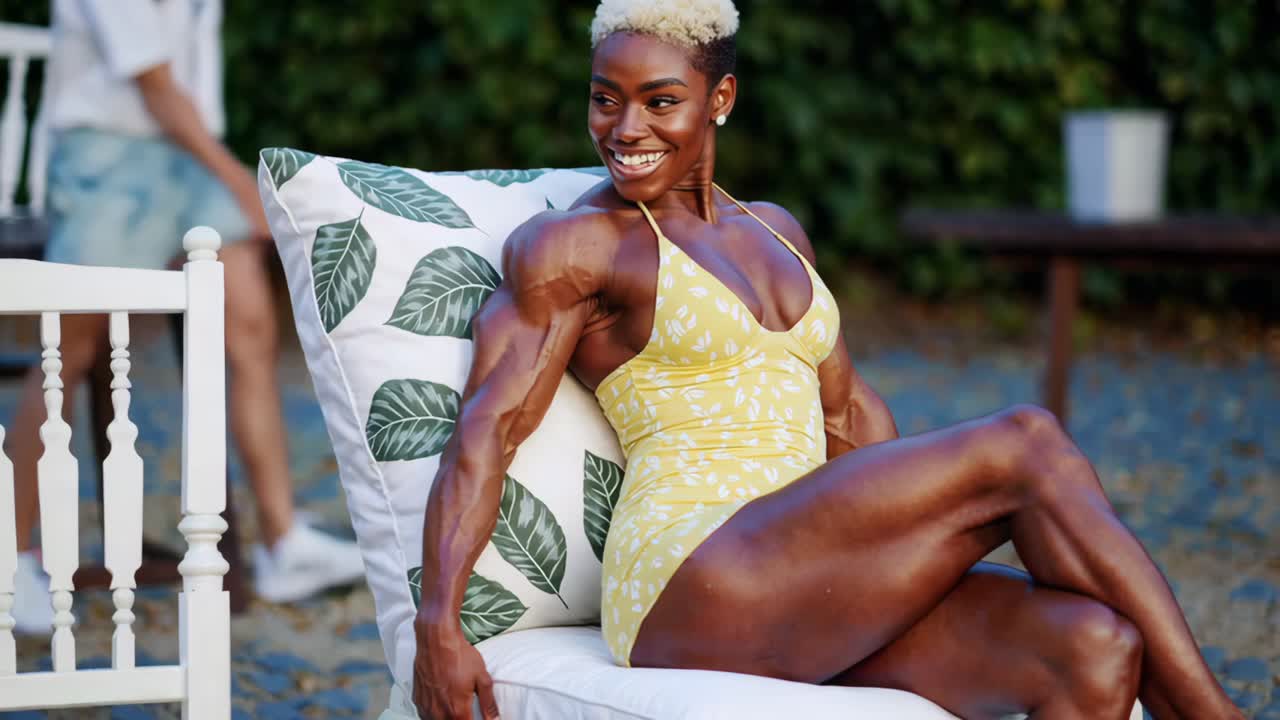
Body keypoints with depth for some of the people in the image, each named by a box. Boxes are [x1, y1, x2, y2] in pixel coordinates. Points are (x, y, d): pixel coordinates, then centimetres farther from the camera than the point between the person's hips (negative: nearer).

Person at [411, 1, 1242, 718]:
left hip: (810, 606, 7)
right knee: (1025, 441, -18)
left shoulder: (775, 233, 22)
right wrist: (438, 623, -16)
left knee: (1095, 648, -20)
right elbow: (484, 433, -6)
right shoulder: (570, 247, 2)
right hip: (686, 592, -6)